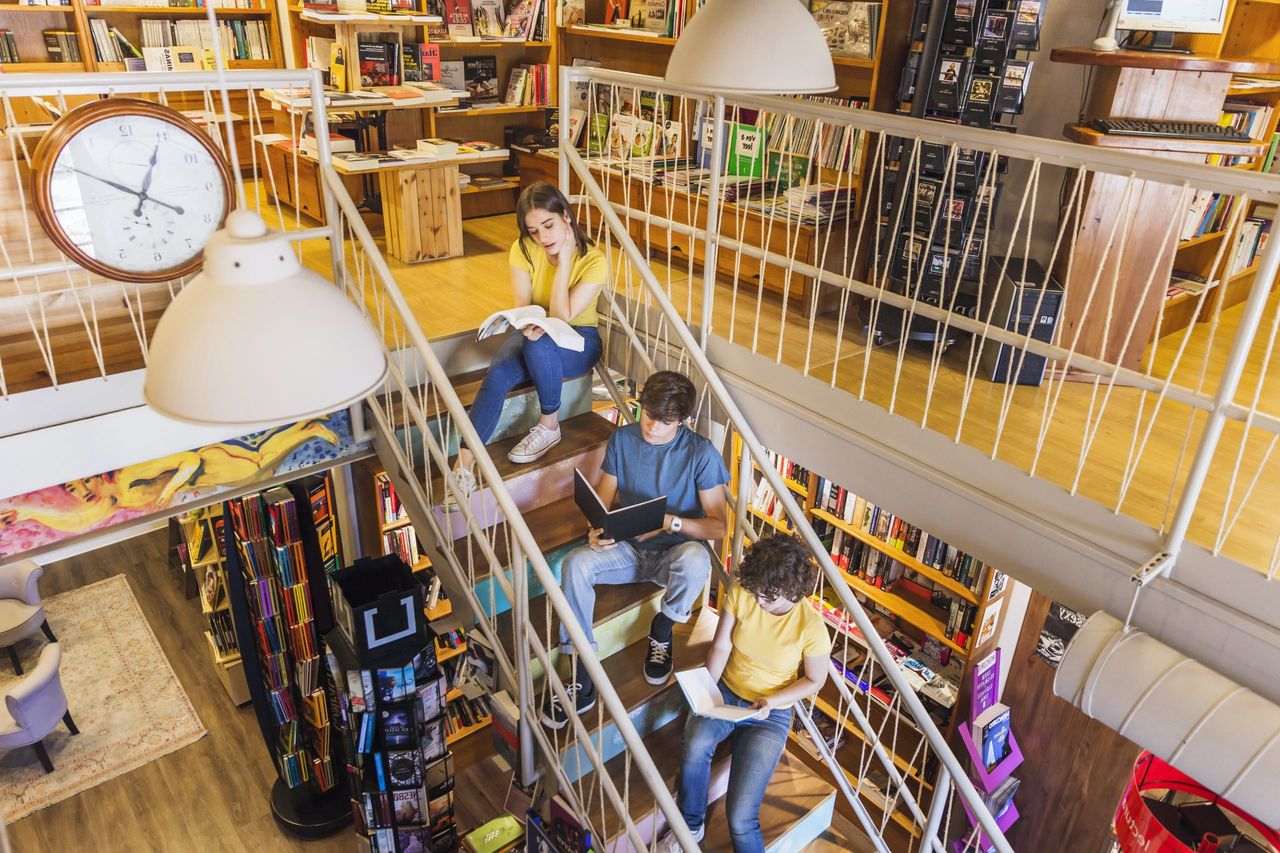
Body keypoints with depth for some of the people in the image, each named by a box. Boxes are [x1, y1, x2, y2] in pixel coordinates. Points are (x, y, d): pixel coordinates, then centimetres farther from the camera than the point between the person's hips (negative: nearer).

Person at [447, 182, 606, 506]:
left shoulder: (594, 261, -19)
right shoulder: (523, 250, -8)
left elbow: (562, 318, -24)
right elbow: (521, 306, -13)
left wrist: (563, 261, -27)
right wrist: (529, 324, -37)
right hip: (534, 332, 3)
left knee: (539, 345, -39)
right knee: (497, 375, -30)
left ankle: (549, 425, -18)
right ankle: (464, 464, -33)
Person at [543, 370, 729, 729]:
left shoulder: (701, 453, -11)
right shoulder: (622, 439, 0)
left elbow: (718, 525, -10)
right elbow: (603, 498, 4)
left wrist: (670, 522, -27)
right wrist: (596, 531, -19)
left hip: (674, 552, -3)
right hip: (628, 548, 3)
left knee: (695, 558, -39)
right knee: (576, 563, -27)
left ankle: (661, 631, -6)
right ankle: (582, 680, -20)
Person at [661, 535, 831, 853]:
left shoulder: (811, 627, -21)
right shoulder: (741, 592, -14)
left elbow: (814, 681, -6)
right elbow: (721, 647, -6)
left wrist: (772, 700, -19)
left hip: (771, 714, -2)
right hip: (726, 693, 3)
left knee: (740, 817, -19)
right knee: (695, 746, -31)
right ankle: (690, 825, -3)